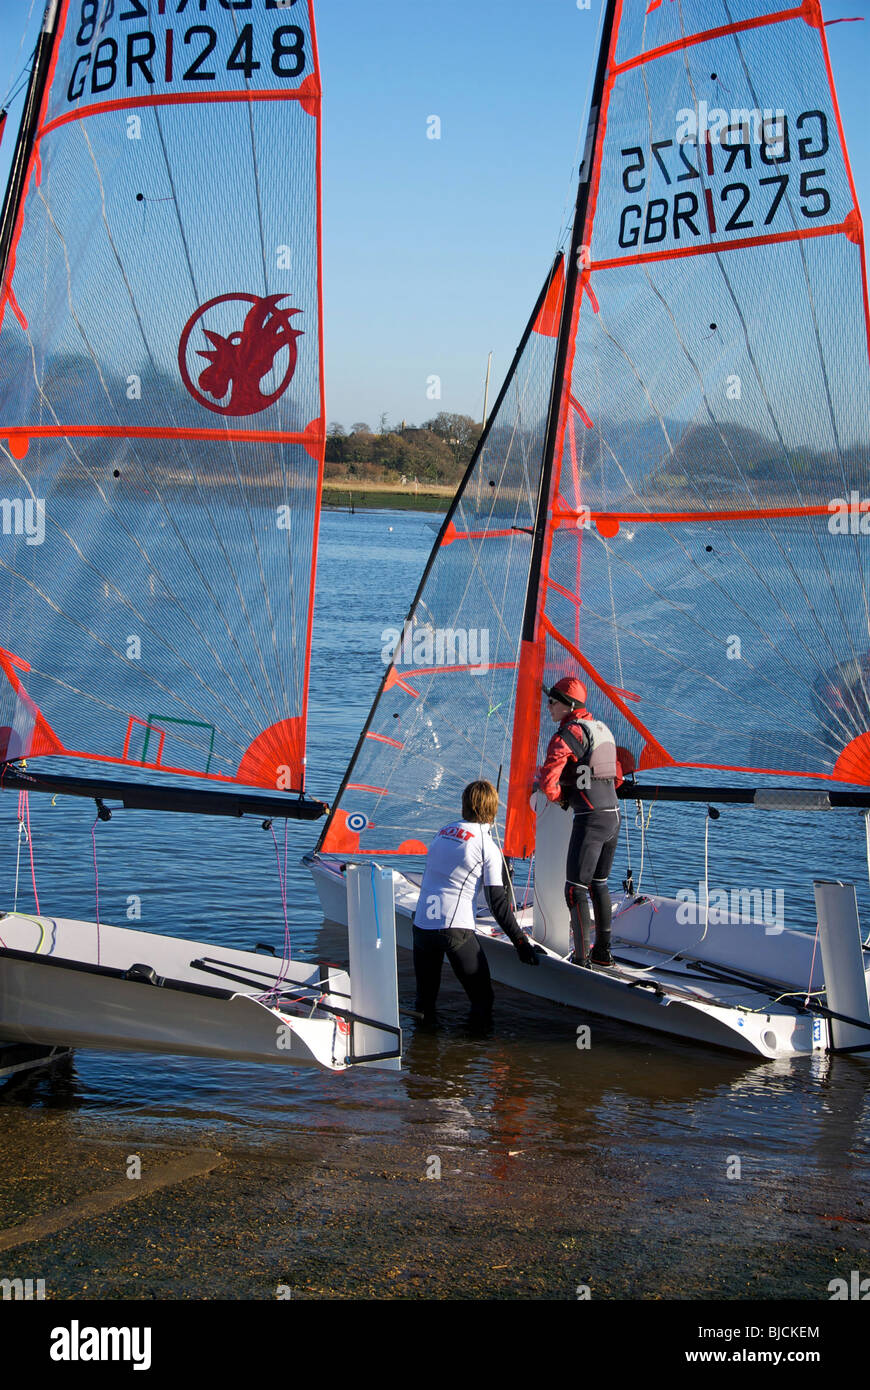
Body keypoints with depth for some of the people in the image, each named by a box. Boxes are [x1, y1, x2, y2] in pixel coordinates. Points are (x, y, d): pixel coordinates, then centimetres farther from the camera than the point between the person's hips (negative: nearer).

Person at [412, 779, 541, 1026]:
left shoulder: (444, 832, 13)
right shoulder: (487, 846, -3)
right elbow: (497, 902, -5)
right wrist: (521, 942, -2)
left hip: (422, 923, 5)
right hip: (456, 928, -5)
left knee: (425, 998, 19)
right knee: (482, 997, 4)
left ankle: (424, 1014, -3)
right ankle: (479, 1020, -17)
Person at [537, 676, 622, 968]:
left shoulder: (568, 734, -12)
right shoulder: (601, 728, 16)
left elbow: (548, 781, -19)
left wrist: (559, 797, 3)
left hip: (590, 819, -9)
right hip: (613, 815, 9)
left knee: (575, 890, -4)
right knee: (599, 885, 19)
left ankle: (582, 959, -5)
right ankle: (603, 952, 24)